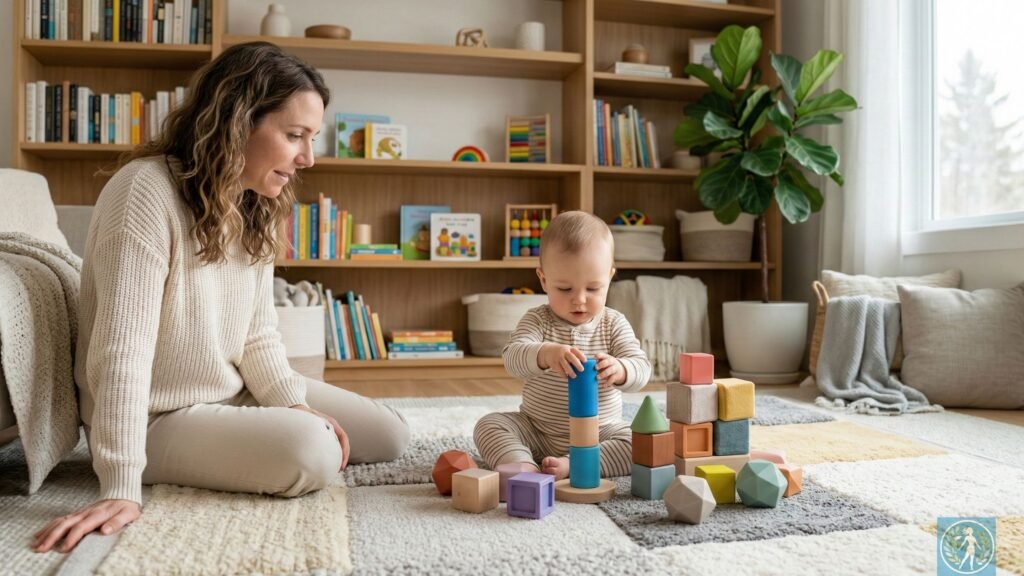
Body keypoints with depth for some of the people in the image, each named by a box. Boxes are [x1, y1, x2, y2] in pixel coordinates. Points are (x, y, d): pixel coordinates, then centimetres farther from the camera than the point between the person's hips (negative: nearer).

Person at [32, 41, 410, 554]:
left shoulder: (255, 205, 3)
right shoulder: (148, 191, -24)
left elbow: (258, 334, 1)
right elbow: (122, 349, -29)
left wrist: (294, 403, -16)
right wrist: (121, 488, -32)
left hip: (238, 395, 8)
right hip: (160, 419, -7)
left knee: (388, 435, 5)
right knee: (311, 453, -31)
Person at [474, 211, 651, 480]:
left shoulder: (614, 324, -3)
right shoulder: (537, 321, -7)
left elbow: (641, 369, -14)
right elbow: (513, 358, -24)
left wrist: (619, 370, -40)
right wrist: (545, 354, -48)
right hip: (538, 431, 0)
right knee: (488, 425, -17)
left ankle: (570, 465, -27)